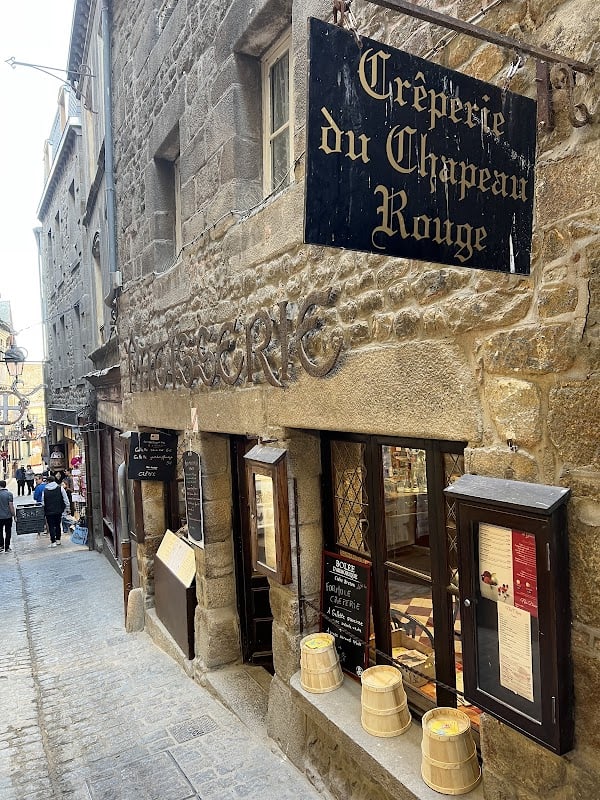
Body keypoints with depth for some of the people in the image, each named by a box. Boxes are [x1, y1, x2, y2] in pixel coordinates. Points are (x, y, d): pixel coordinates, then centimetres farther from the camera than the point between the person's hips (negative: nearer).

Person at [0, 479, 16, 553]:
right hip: (8, 516, -1)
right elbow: (11, 506, -13)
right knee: (8, 532, 9)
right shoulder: (9, 494, -12)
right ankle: (7, 548, 12)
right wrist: (13, 515, -3)